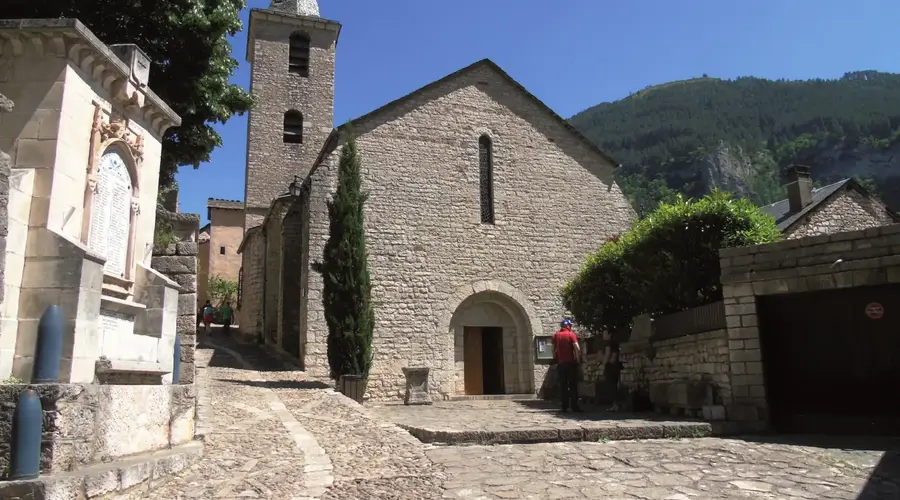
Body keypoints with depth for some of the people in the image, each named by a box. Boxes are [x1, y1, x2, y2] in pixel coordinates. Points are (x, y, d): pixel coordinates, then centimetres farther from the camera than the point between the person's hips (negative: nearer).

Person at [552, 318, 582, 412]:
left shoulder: (556, 335, 8)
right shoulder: (571, 334, -5)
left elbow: (554, 349, 9)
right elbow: (577, 348, -15)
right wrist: (578, 359, -5)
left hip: (560, 363, 4)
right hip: (571, 362, -4)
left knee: (563, 386, 8)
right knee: (573, 385, 2)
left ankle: (564, 406, 7)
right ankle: (574, 406, -1)